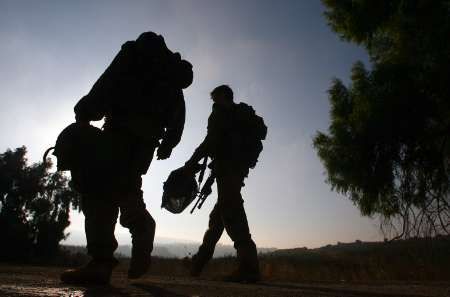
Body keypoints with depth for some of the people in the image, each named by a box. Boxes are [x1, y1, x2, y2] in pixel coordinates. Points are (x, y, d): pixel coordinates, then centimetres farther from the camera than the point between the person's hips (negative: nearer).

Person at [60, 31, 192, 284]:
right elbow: (178, 114, 20)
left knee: (98, 186, -12)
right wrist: (168, 144, 16)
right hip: (147, 137, 7)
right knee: (124, 187, 14)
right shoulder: (174, 70, 31)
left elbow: (107, 84, 0)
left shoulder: (137, 51, 16)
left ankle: (102, 261, -19)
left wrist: (84, 115, -3)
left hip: (122, 129, -6)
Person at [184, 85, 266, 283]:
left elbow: (212, 139, -12)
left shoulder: (221, 111, 3)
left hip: (227, 166, -9)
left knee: (231, 211, -16)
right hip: (240, 166, 9)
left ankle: (249, 266, -21)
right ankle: (199, 262, 23)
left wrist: (192, 162, -11)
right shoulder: (242, 114, 28)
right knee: (218, 214, 13)